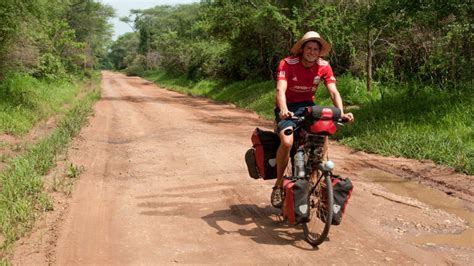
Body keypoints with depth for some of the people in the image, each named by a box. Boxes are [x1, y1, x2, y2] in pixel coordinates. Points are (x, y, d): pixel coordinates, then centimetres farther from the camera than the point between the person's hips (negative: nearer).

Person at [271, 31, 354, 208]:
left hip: (308, 105, 3)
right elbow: (280, 89, -30)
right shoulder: (287, 63, -17)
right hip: (288, 107, -3)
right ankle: (279, 185, -10)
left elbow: (334, 91, -13)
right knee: (287, 142, -29)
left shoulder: (324, 66, -7)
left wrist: (341, 113, -32)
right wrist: (283, 110, -49)